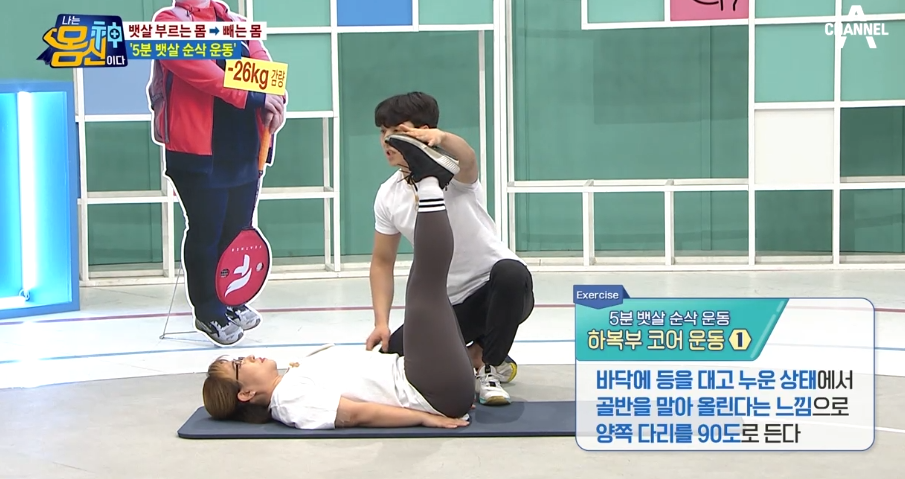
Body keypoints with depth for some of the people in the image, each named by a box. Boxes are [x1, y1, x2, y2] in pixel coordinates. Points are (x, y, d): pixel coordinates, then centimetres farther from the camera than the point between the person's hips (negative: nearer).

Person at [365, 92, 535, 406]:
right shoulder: (388, 196, -1)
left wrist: (441, 137, -68)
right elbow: (382, 262, 6)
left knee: (510, 273, -39)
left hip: (496, 291, -5)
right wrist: (381, 322, -6)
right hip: (446, 304, 5)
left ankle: (489, 366, -16)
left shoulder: (452, 173, -18)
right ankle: (471, 358, 12)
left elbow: (467, 158, -45)